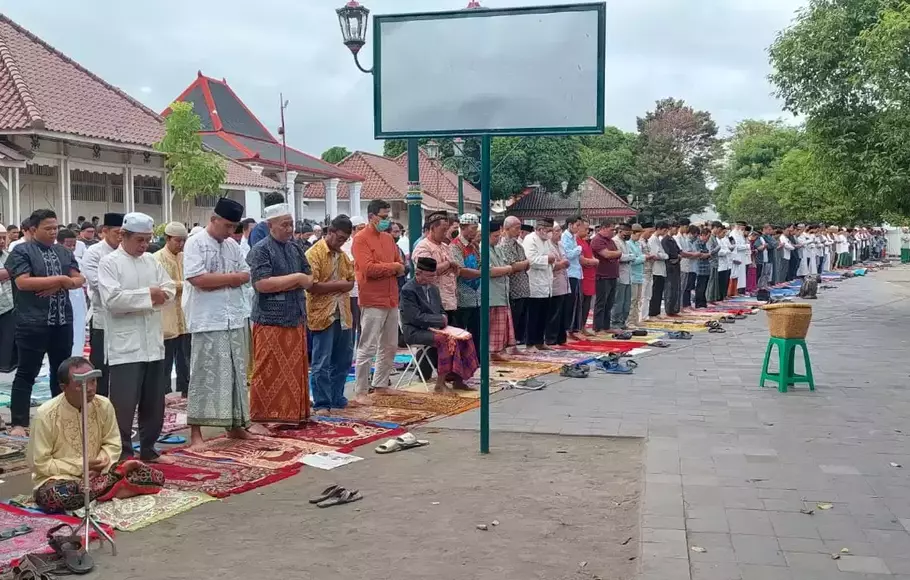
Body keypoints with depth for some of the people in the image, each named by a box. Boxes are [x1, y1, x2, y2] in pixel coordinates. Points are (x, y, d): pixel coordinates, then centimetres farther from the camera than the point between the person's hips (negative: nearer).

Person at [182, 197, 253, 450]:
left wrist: (216, 280, -8)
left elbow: (246, 275, 9)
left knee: (236, 374, 11)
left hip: (235, 319, 7)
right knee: (205, 376, -4)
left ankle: (235, 425, 22)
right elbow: (198, 279, -18)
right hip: (208, 321, -6)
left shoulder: (233, 245, 14)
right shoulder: (195, 243, -7)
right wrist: (231, 277, -7)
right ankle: (195, 433, 1)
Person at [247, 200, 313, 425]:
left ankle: (293, 413, 18)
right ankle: (267, 416, 7)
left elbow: (308, 280, 9)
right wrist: (295, 278, -13)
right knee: (269, 372, -2)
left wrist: (280, 285, -9)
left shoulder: (295, 248, 12)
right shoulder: (260, 250, -8)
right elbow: (262, 284, -19)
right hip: (271, 320, -6)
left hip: (296, 318, 6)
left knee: (296, 370, 9)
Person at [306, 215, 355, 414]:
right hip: (323, 316, -7)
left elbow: (351, 281, 14)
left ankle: (337, 398, 24)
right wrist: (337, 284, -10)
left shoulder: (342, 255, 14)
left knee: (343, 361, 13)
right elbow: (311, 286, -19)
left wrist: (341, 286, -7)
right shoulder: (314, 254, -10)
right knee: (321, 363, -2)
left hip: (343, 315, 8)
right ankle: (321, 403, 3)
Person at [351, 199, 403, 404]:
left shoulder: (388, 238, 16)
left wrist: (398, 269, -5)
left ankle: (380, 385, 26)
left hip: (392, 300, 8)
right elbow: (368, 268, -18)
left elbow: (400, 266, 18)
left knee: (390, 347, 14)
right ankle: (360, 392, -1)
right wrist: (393, 267, -7)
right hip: (372, 301, -8)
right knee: (367, 348, -6)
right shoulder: (361, 239, -8)